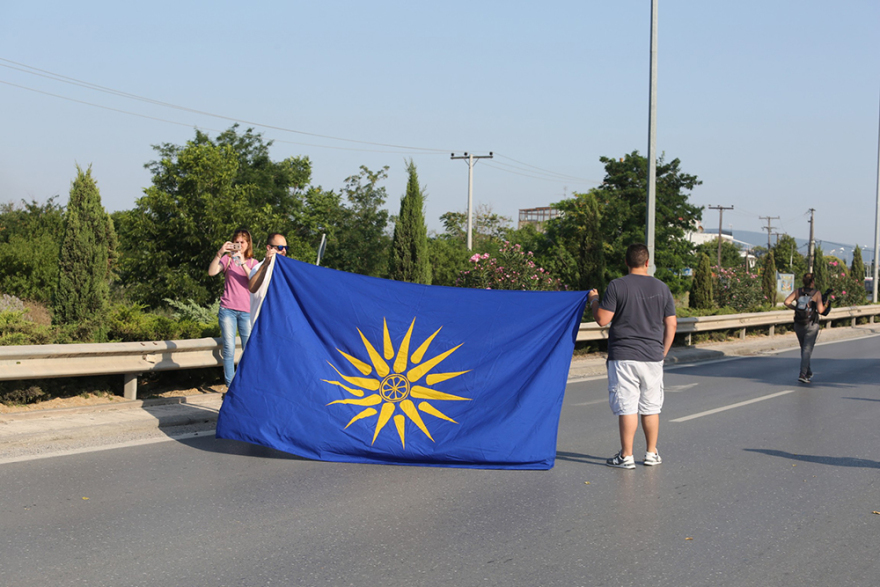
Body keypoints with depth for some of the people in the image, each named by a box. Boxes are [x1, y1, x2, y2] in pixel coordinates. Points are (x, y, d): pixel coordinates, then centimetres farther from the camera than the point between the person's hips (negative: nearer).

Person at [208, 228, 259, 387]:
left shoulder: (253, 262, 11)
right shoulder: (228, 258, 10)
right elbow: (211, 272, -7)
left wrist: (243, 263, -17)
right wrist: (220, 253, -18)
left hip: (247, 311, 0)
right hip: (228, 309, 0)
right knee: (229, 349, -6)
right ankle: (230, 386, -1)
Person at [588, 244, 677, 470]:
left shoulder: (617, 286, -7)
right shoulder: (661, 288, 5)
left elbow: (602, 319, -9)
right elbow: (671, 325, 7)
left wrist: (593, 300, 9)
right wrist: (662, 353, 18)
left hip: (623, 356, -4)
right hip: (652, 357, 4)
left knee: (627, 407, -1)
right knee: (650, 408, 13)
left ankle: (626, 456, 1)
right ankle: (651, 453, 20)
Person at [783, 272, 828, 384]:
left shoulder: (798, 291, 4)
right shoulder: (817, 293, -6)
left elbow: (786, 302, -7)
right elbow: (820, 310, -13)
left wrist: (795, 308, 7)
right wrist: (825, 306, 8)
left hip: (798, 324, 4)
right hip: (811, 325, -4)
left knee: (804, 349, 19)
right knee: (807, 350, -4)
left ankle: (808, 373, 30)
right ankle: (802, 374, -16)